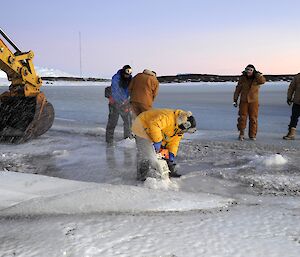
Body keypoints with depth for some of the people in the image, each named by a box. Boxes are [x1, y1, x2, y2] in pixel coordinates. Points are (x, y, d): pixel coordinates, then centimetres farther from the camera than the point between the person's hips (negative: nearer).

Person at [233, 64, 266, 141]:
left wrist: (257, 73, -21)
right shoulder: (242, 78, 2)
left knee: (253, 118, 1)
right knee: (242, 117, -1)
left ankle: (252, 135, 10)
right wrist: (235, 100, 3)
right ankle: (241, 134, 9)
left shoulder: (256, 78, -1)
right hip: (243, 101, 1)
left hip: (254, 101, -1)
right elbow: (238, 89, 6)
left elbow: (263, 81, -24)